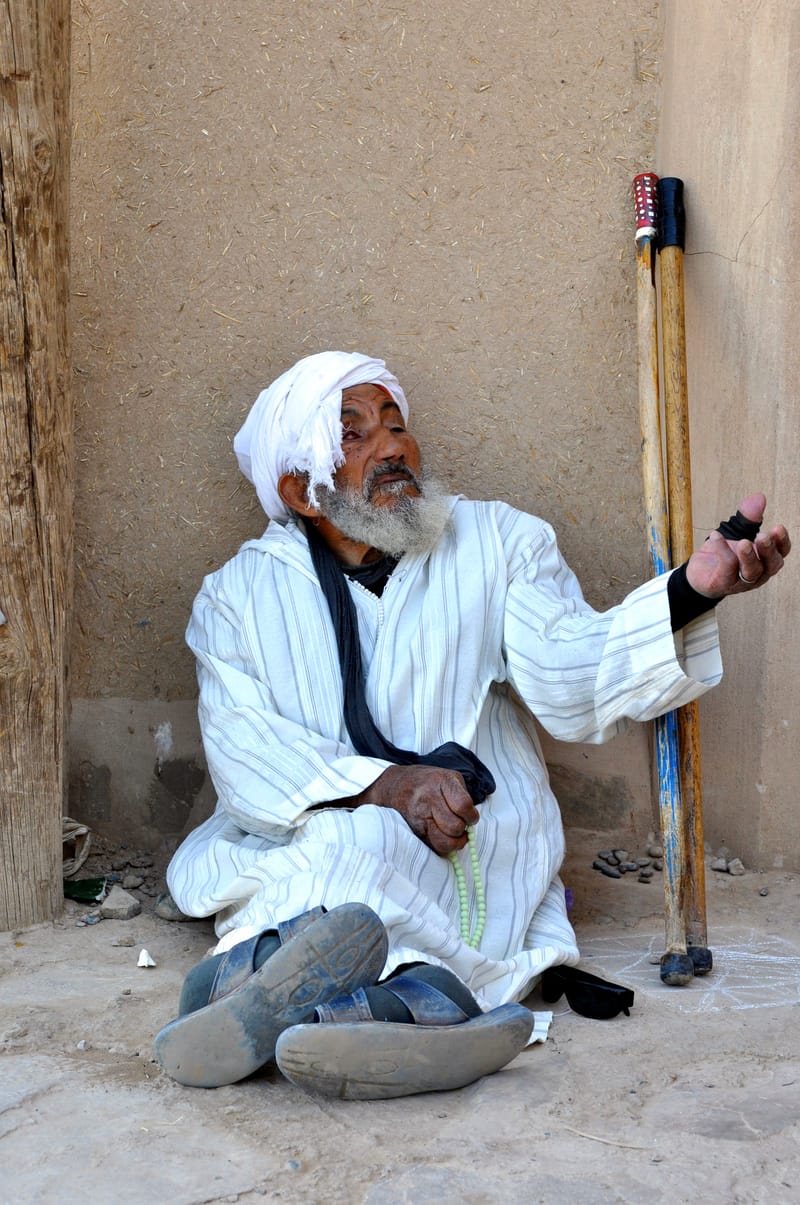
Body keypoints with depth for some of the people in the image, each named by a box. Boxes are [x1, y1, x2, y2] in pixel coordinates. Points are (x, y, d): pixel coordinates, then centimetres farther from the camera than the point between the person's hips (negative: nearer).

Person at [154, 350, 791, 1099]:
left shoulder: (498, 543, 9)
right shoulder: (238, 594, 8)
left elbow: (573, 682, -7)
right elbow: (244, 754, -7)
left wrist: (692, 590, -26)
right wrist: (382, 785, -26)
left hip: (471, 848, -1)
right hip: (296, 850, 1)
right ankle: (422, 998, -48)